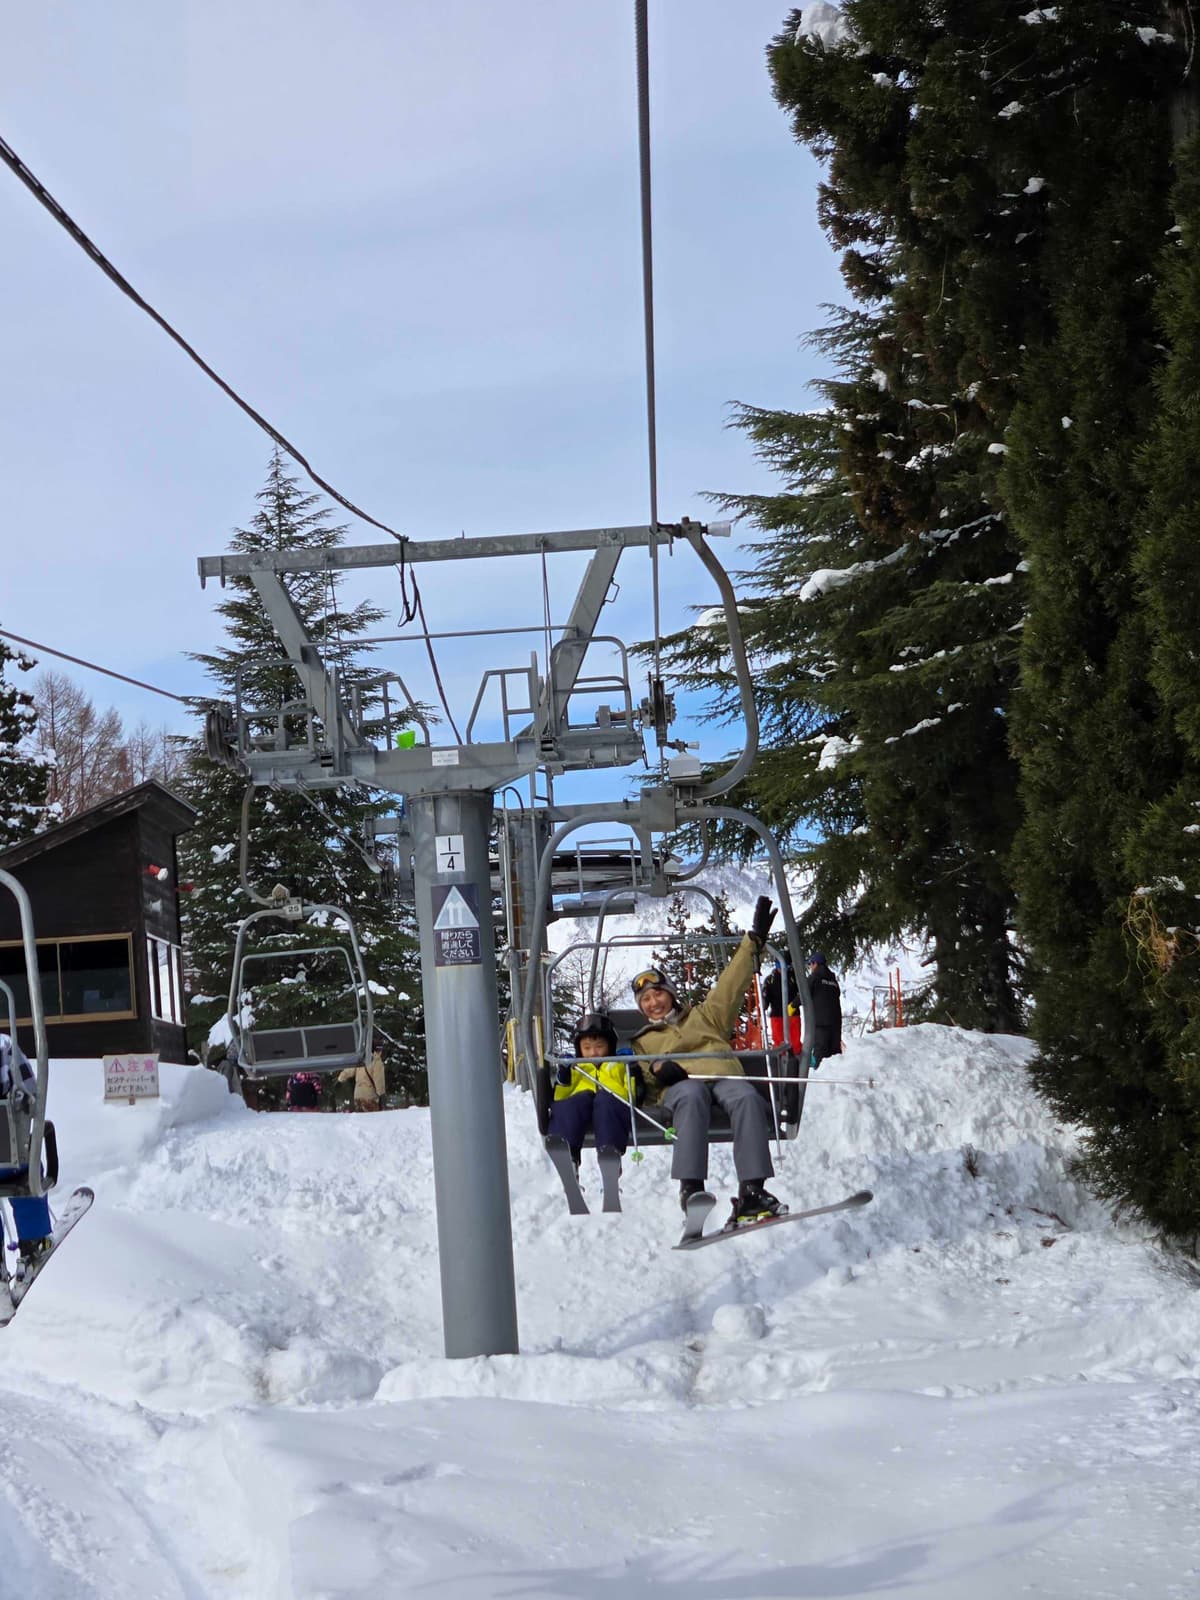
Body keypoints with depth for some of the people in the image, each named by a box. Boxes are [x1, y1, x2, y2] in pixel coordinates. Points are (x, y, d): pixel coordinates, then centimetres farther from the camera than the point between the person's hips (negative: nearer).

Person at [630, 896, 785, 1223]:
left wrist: (754, 941, 21)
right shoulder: (643, 1041, 37)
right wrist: (657, 1070, -5)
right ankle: (691, 1188, -54)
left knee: (747, 1098, -37)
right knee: (692, 1098, -41)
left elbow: (731, 984, 29)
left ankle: (752, 1190, -48)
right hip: (682, 1083, -1)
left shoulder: (703, 1017, 36)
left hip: (724, 1073, 1)